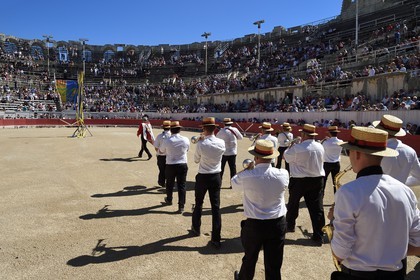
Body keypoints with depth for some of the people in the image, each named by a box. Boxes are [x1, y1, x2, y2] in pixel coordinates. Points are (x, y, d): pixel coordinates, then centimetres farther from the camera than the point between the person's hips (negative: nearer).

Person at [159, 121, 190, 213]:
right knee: (181, 185, 5)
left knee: (170, 184, 21)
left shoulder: (166, 141, -12)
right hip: (183, 165, 0)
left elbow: (161, 151, 5)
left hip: (170, 165, 0)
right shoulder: (186, 140, -8)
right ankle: (181, 206, 5)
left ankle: (169, 200, 43)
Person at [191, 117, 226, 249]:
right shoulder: (221, 143, -8)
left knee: (198, 203, 19)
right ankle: (216, 238, 7)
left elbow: (196, 160, -2)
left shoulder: (201, 144, -17)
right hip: (216, 177, 2)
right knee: (216, 206, 5)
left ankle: (196, 228, 40)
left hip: (202, 177, -2)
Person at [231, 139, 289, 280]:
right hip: (277, 224, 1)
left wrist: (247, 170, 15)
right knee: (274, 264, 11)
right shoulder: (283, 174, -12)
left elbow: (234, 183, 4)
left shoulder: (246, 176, -18)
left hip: (253, 224, 0)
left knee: (250, 258, 24)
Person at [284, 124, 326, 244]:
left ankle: (290, 225, 36)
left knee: (293, 203, 19)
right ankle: (318, 236, 8)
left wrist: (290, 147, 12)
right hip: (318, 180, 4)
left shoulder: (297, 148, -18)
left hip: (299, 180, -4)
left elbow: (286, 157, -4)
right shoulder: (320, 147, 1)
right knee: (317, 207, 5)